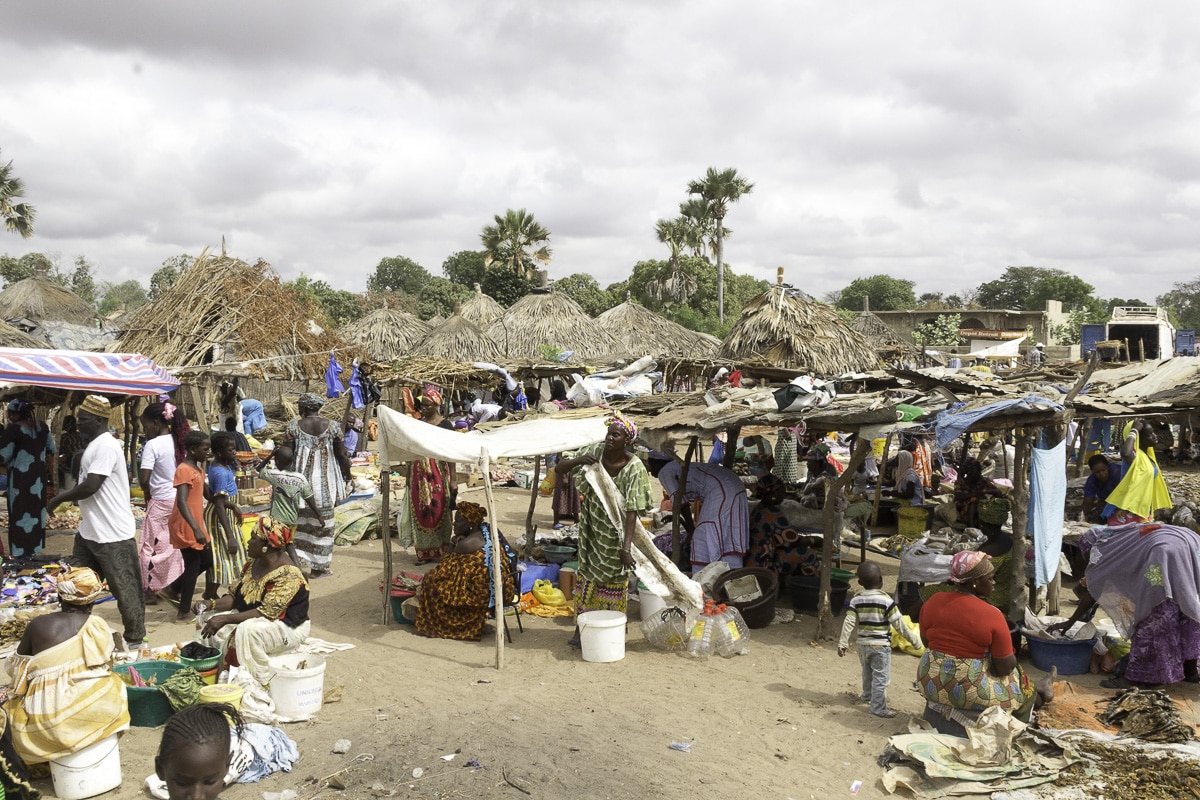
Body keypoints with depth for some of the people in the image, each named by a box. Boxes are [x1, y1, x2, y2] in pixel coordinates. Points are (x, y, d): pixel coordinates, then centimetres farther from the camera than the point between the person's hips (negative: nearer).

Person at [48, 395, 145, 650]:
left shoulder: (106, 446, -19)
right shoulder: (95, 445, 13)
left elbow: (90, 486, -24)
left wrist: (58, 499, -11)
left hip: (113, 534, -10)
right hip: (89, 530, 10)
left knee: (125, 588, 1)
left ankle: (134, 639, 11)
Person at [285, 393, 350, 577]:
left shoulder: (294, 426, -3)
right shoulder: (332, 426, -3)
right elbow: (342, 455, -1)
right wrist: (347, 477, 12)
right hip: (325, 483, 0)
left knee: (299, 522, 11)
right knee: (323, 524, 8)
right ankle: (318, 567, 13)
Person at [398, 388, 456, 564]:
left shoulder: (445, 424, -3)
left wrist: (453, 479, -11)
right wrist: (408, 476, 15)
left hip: (438, 472, -5)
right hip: (419, 472, 5)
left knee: (439, 510, -1)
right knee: (420, 511, 5)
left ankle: (442, 550, 9)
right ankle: (424, 552, 12)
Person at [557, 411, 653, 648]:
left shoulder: (634, 468, -22)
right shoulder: (594, 452, -11)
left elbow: (632, 510, -24)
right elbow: (559, 469, -6)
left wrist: (626, 546, -30)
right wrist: (577, 461, -27)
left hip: (615, 531, -3)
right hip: (591, 528, 4)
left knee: (614, 578, 5)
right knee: (587, 572, 11)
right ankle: (581, 627, 23)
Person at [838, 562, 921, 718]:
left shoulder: (856, 600, -3)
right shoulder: (886, 600, -16)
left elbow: (849, 622, -5)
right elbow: (898, 624, -13)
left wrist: (842, 643, -1)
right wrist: (914, 640, -2)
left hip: (863, 644, 5)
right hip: (881, 645, -5)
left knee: (867, 672, 26)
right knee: (880, 677, 4)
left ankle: (867, 695, 46)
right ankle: (878, 708, 8)